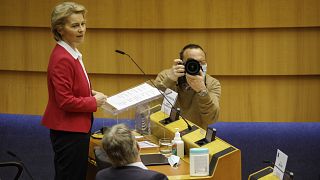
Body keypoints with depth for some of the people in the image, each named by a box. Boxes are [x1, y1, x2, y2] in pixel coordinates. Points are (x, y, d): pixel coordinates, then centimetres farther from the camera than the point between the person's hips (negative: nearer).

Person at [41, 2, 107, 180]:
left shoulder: (73, 54, 10)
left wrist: (90, 93, 4)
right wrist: (94, 102, -12)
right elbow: (65, 101, -24)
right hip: (68, 132, -10)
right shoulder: (62, 59, -22)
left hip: (75, 129, 10)